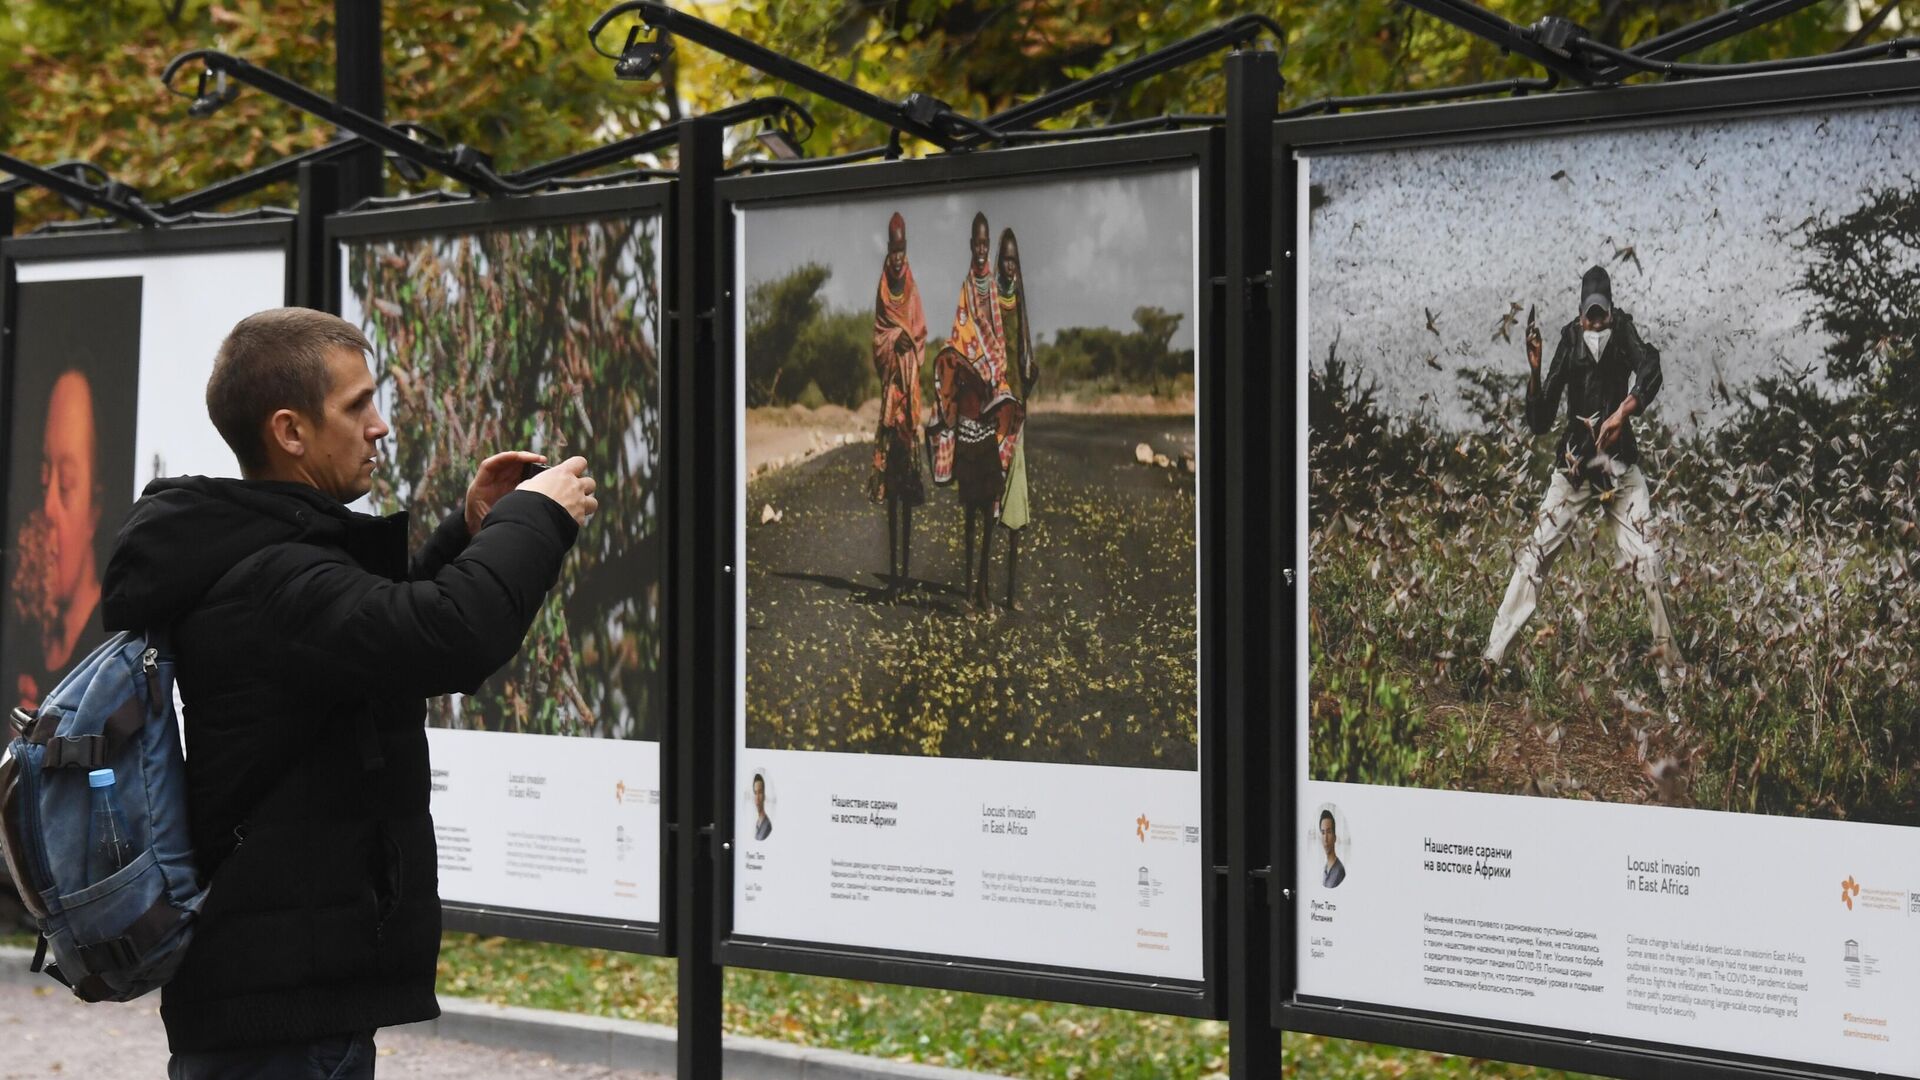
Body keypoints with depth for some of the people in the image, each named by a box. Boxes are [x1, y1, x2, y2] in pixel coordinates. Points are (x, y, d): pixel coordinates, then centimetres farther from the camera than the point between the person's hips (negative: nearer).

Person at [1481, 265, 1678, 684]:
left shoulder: (1624, 330, -3)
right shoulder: (1569, 342, -2)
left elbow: (1650, 371, -23)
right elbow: (1539, 423, -2)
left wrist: (1623, 412, -36)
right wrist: (1534, 371, -15)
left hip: (1620, 463, -1)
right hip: (1574, 464, 1)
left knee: (1646, 561, -10)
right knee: (1534, 555, -6)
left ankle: (1668, 664, -1)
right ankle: (1491, 660, -7)